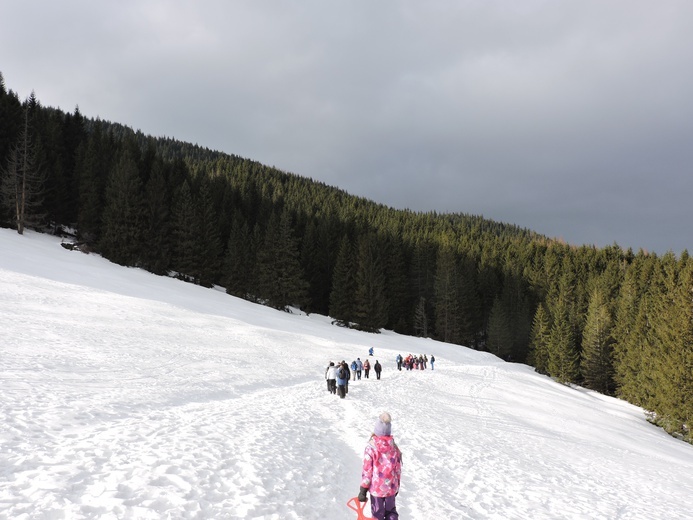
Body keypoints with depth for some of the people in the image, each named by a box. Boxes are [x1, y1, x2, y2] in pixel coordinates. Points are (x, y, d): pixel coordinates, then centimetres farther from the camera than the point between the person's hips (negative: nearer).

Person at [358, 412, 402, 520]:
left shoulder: (371, 447, -20)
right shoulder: (394, 446, -8)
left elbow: (367, 470, -15)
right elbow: (398, 468, 2)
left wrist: (363, 490, -4)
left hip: (376, 488, -3)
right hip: (391, 487, 3)